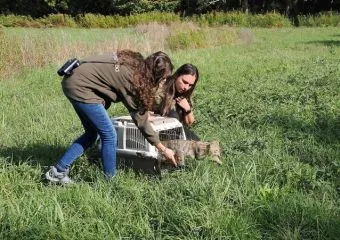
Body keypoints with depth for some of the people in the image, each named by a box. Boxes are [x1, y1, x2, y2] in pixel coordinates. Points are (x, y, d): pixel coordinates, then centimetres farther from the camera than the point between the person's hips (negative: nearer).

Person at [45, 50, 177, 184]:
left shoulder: (136, 62, 3)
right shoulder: (133, 78, -17)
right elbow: (140, 119, -12)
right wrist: (163, 149, -5)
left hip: (74, 80, 9)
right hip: (80, 87, -9)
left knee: (92, 133, 17)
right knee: (109, 136, -2)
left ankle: (58, 170, 18)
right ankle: (110, 180, 11)